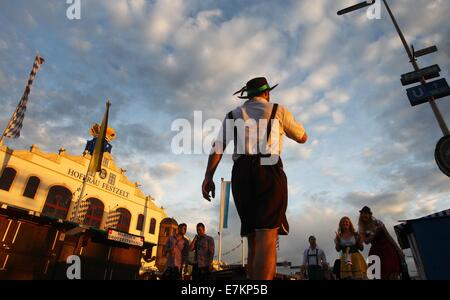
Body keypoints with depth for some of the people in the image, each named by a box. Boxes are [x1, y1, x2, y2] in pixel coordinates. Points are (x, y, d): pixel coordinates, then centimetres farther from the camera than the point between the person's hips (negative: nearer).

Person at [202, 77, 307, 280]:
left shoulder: (233, 114, 22)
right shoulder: (278, 110, 17)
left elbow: (217, 146, 7)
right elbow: (302, 138, 28)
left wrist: (208, 177, 0)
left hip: (241, 174, 4)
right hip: (269, 171, -3)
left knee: (253, 239, 12)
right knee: (267, 237, -12)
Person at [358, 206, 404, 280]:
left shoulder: (377, 222, -1)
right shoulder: (362, 229, 3)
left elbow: (388, 236, 1)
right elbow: (366, 241, -9)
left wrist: (398, 249, -1)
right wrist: (375, 233, -20)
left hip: (387, 247, -1)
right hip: (376, 251, 2)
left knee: (392, 275, -11)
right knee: (382, 275, -6)